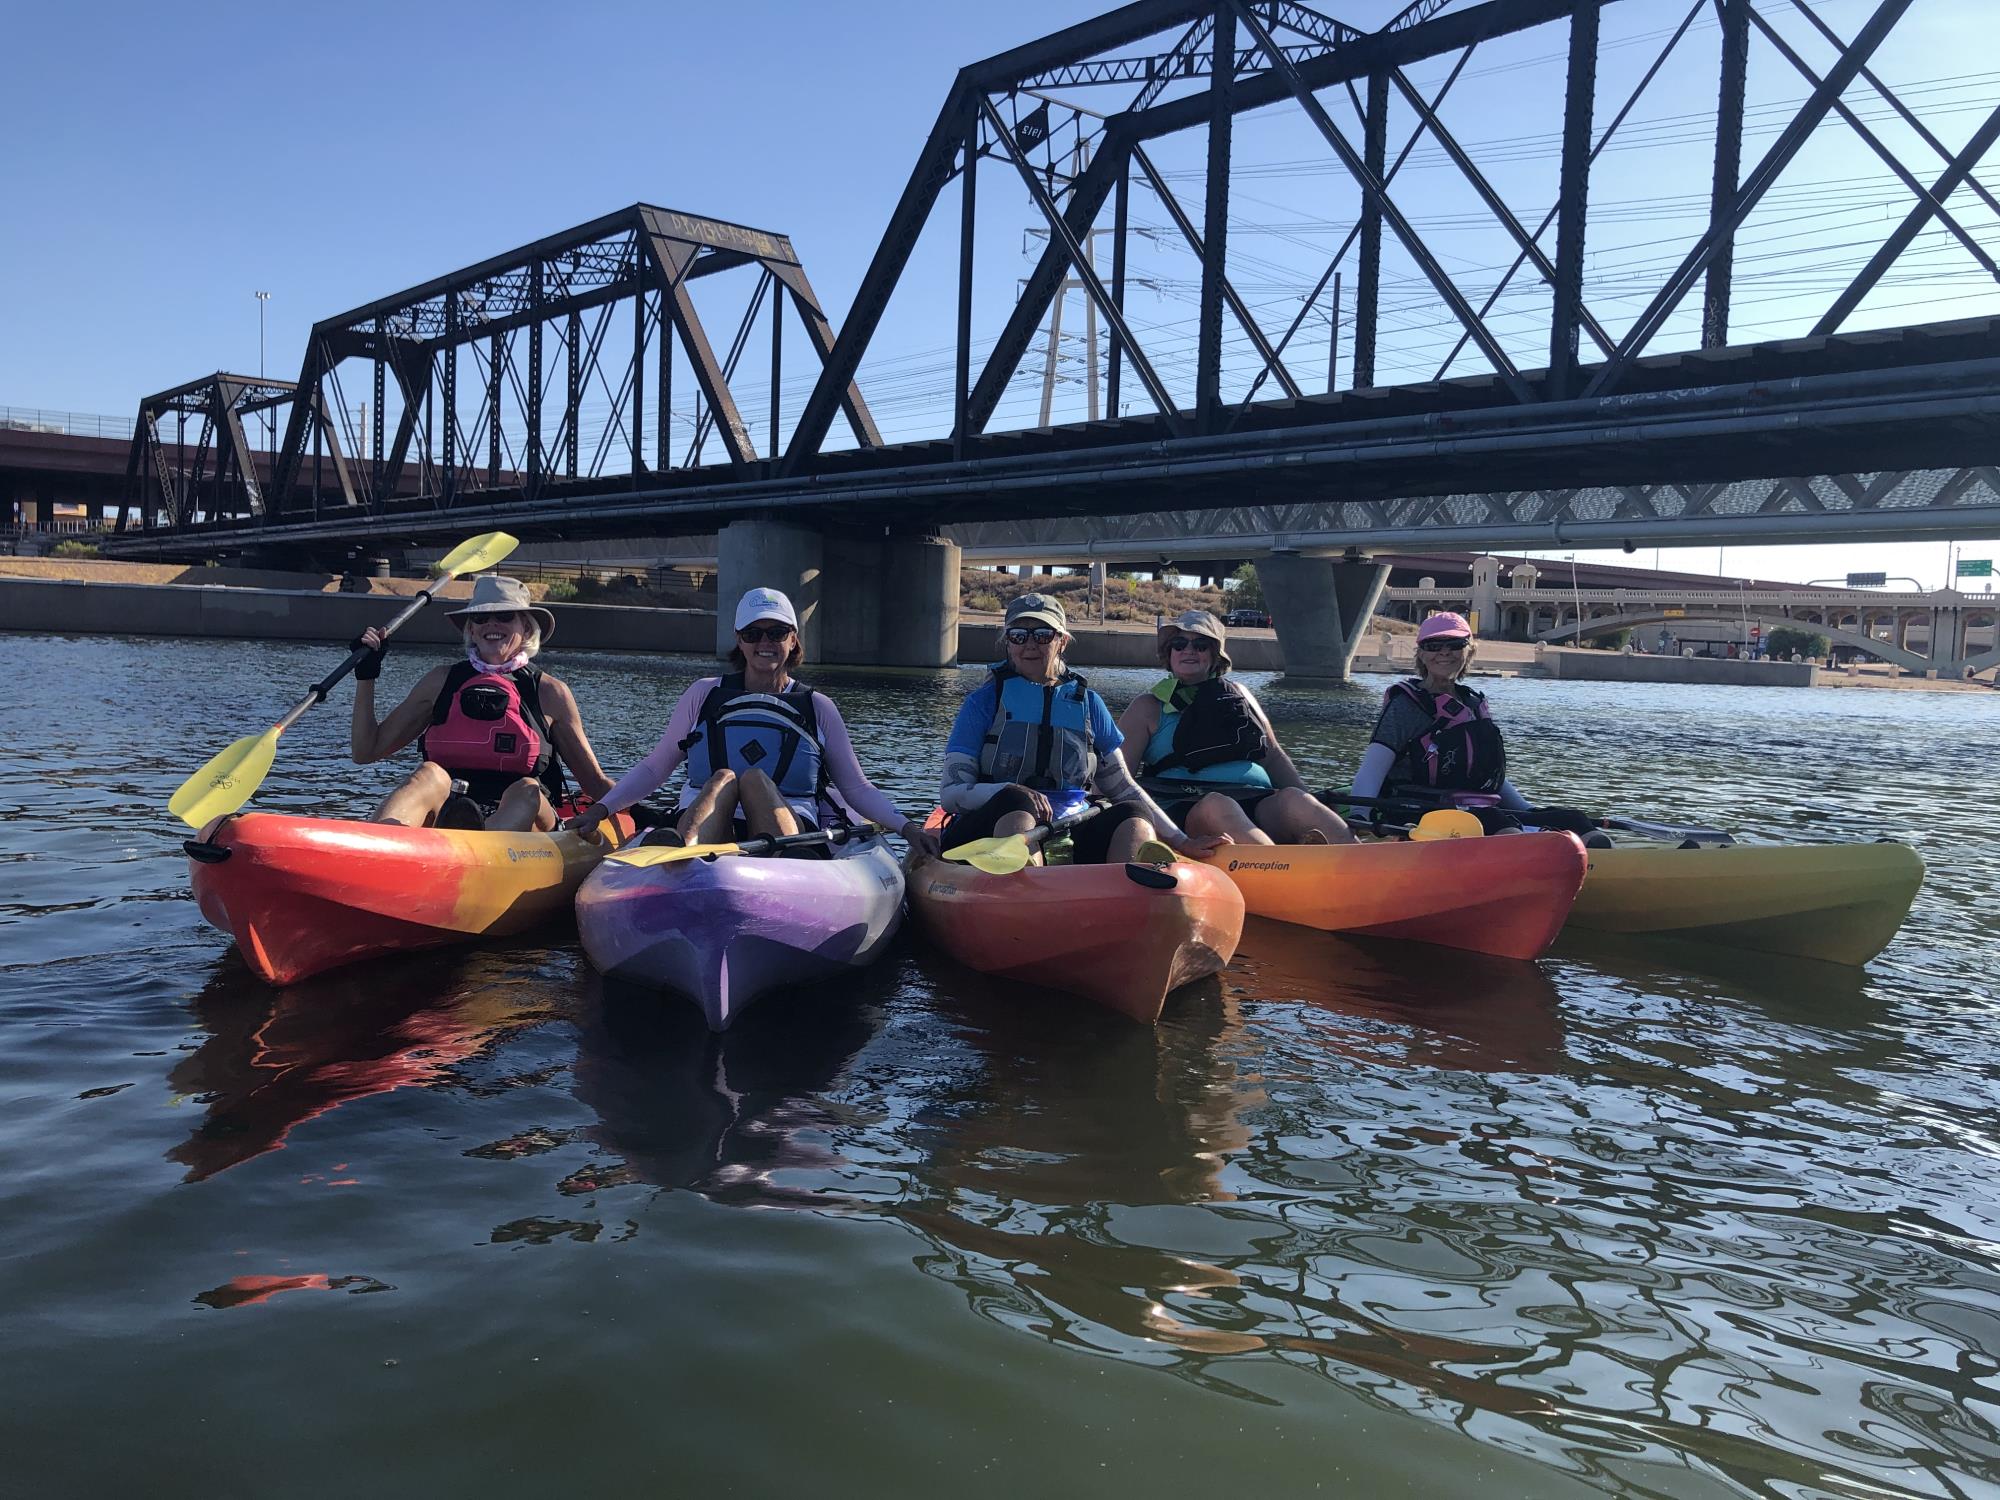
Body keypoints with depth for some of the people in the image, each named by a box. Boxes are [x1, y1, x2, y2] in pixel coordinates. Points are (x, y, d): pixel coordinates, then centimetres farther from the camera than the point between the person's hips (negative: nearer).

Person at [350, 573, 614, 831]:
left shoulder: (548, 692, 11)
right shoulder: (441, 682, 16)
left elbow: (595, 782, 14)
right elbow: (366, 751, 18)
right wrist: (366, 674, 10)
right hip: (443, 818, 1)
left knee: (527, 791, -33)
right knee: (429, 775, -29)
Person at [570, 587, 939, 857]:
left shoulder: (817, 707, 16)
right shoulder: (704, 695, 17)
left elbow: (855, 788, 12)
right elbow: (655, 767, 19)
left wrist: (906, 826, -3)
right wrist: (603, 808, 5)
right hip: (706, 829, 1)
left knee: (755, 778, -30)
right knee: (724, 777, -30)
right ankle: (681, 850, -63)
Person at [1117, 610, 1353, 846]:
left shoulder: (1237, 694, 25)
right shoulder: (1148, 708, 14)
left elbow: (1274, 757, 23)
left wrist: (1311, 810, 8)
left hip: (1257, 802, 3)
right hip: (1185, 807, -3)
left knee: (1293, 798, -29)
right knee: (1217, 805, -37)